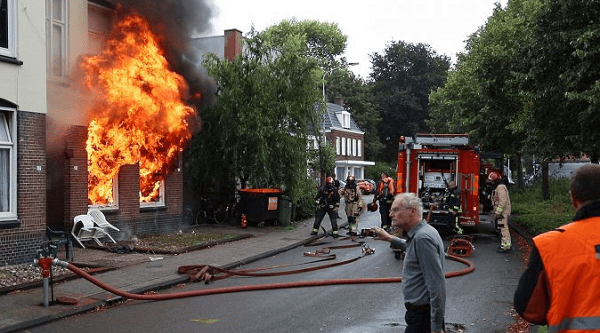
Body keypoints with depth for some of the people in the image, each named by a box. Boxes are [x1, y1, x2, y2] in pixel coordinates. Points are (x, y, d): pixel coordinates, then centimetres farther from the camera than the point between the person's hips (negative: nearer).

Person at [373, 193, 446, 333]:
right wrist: (390, 238, 31)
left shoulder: (423, 237, -21)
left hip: (423, 316, -10)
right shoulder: (419, 233, 10)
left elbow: (436, 285, -25)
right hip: (418, 312, 10)